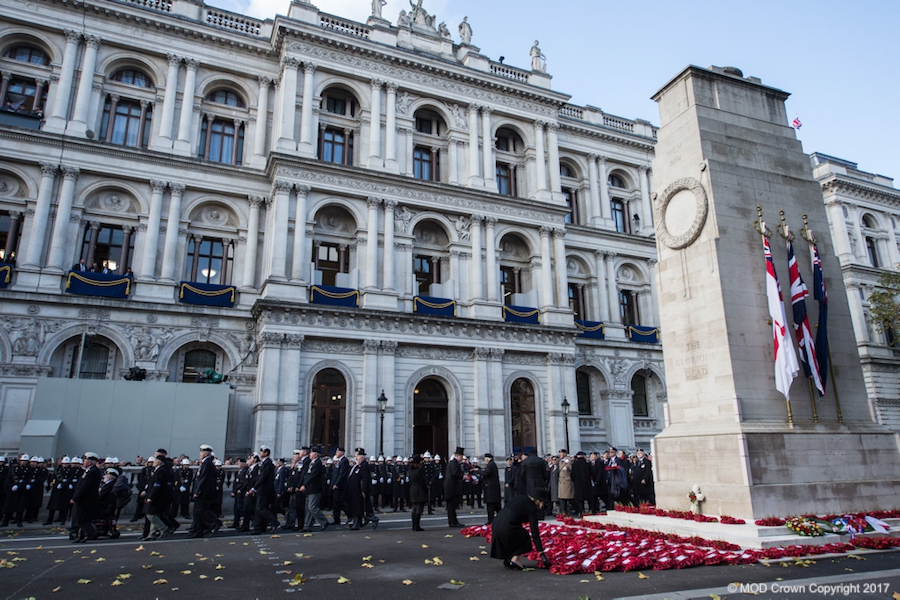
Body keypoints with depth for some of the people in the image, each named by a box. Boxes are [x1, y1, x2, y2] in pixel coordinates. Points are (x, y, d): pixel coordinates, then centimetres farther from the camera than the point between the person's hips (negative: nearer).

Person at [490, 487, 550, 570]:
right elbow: (535, 532, -3)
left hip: (496, 523, 7)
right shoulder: (532, 508, -2)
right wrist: (541, 553, 0)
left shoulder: (519, 498, 18)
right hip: (506, 528, -7)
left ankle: (507, 560, 25)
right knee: (524, 537, 19)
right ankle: (514, 560, 5)